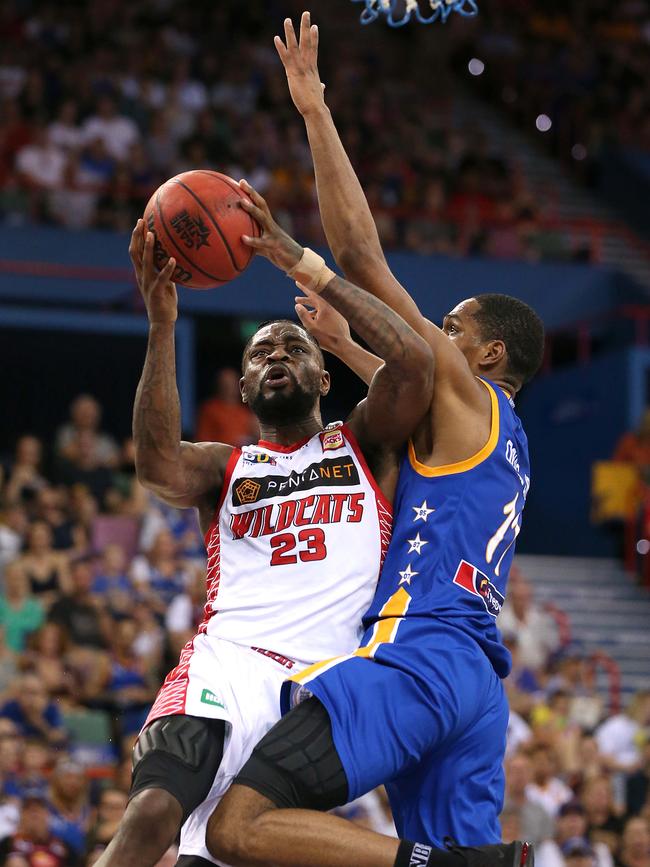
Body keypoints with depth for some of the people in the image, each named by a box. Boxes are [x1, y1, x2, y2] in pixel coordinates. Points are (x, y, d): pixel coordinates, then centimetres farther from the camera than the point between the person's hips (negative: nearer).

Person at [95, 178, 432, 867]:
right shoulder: (224, 467, 22)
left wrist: (303, 265, -2)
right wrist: (161, 326, -12)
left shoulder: (363, 446, 20)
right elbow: (157, 465, -3)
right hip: (226, 662, 1)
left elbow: (412, 360, -1)